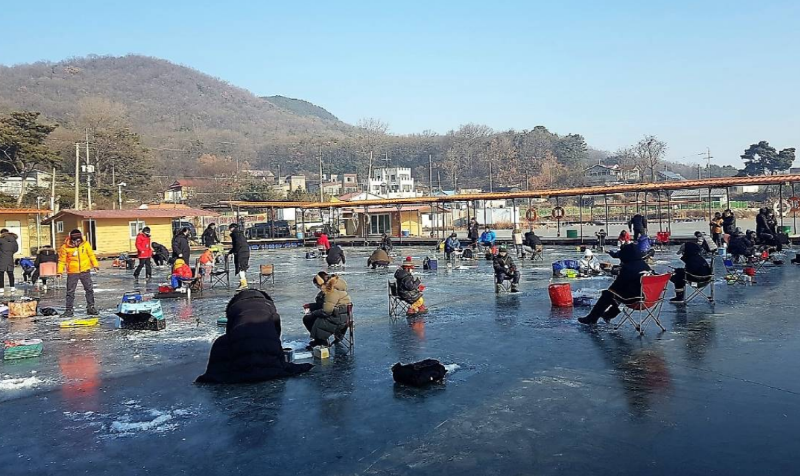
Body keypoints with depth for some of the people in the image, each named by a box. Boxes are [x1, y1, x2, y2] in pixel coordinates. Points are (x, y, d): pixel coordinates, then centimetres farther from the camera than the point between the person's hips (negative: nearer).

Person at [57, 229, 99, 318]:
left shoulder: (85, 244, -2)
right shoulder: (65, 247, -8)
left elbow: (91, 255, 9)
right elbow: (62, 260, -4)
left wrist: (95, 265, 10)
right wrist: (60, 271, -9)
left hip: (85, 271, 2)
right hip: (72, 272, -2)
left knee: (89, 289, 7)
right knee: (70, 292, 2)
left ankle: (91, 307, 18)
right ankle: (69, 310, 9)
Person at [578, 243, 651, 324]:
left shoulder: (627, 268, -17)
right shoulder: (645, 265, 5)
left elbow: (617, 284, -6)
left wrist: (608, 290, 12)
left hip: (632, 298, -8)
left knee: (607, 294, 8)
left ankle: (591, 318, 17)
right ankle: (609, 314, 46)